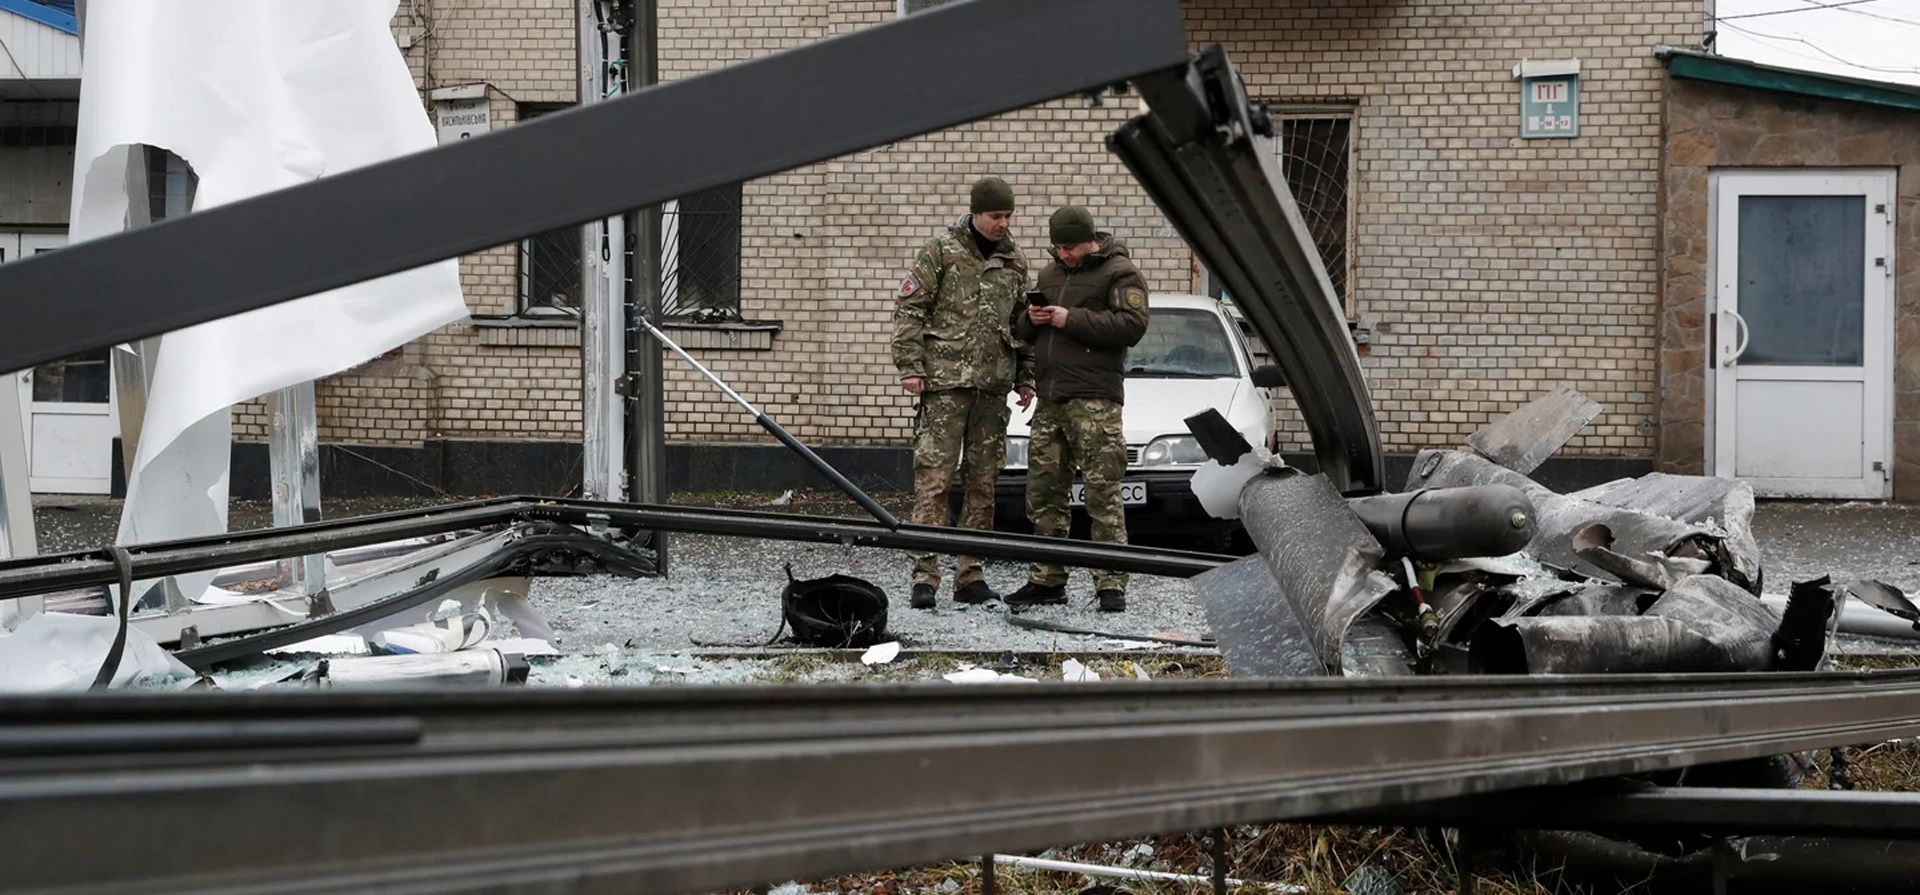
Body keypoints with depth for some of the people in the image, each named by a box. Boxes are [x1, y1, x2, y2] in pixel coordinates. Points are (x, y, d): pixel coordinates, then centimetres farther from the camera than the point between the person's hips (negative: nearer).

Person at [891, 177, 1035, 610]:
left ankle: (970, 576, 14)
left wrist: (1025, 378, 17)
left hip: (993, 387, 5)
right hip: (945, 381, -5)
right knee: (933, 477, -9)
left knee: (983, 482, 7)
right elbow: (908, 308, -3)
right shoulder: (941, 250, -1)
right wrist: (910, 366, -10)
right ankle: (924, 575, -8)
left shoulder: (1015, 261, 15)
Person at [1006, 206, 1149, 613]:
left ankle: (1111, 584, -8)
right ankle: (1047, 580, 14)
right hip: (1050, 400, 7)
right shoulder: (1050, 274, 22)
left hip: (1094, 399, -7)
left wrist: (1071, 319, -16)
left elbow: (1132, 325, -15)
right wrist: (1030, 320, 3)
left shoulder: (1120, 273, -1)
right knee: (1043, 491, 7)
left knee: (1102, 492, -10)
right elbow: (1023, 332, 28)